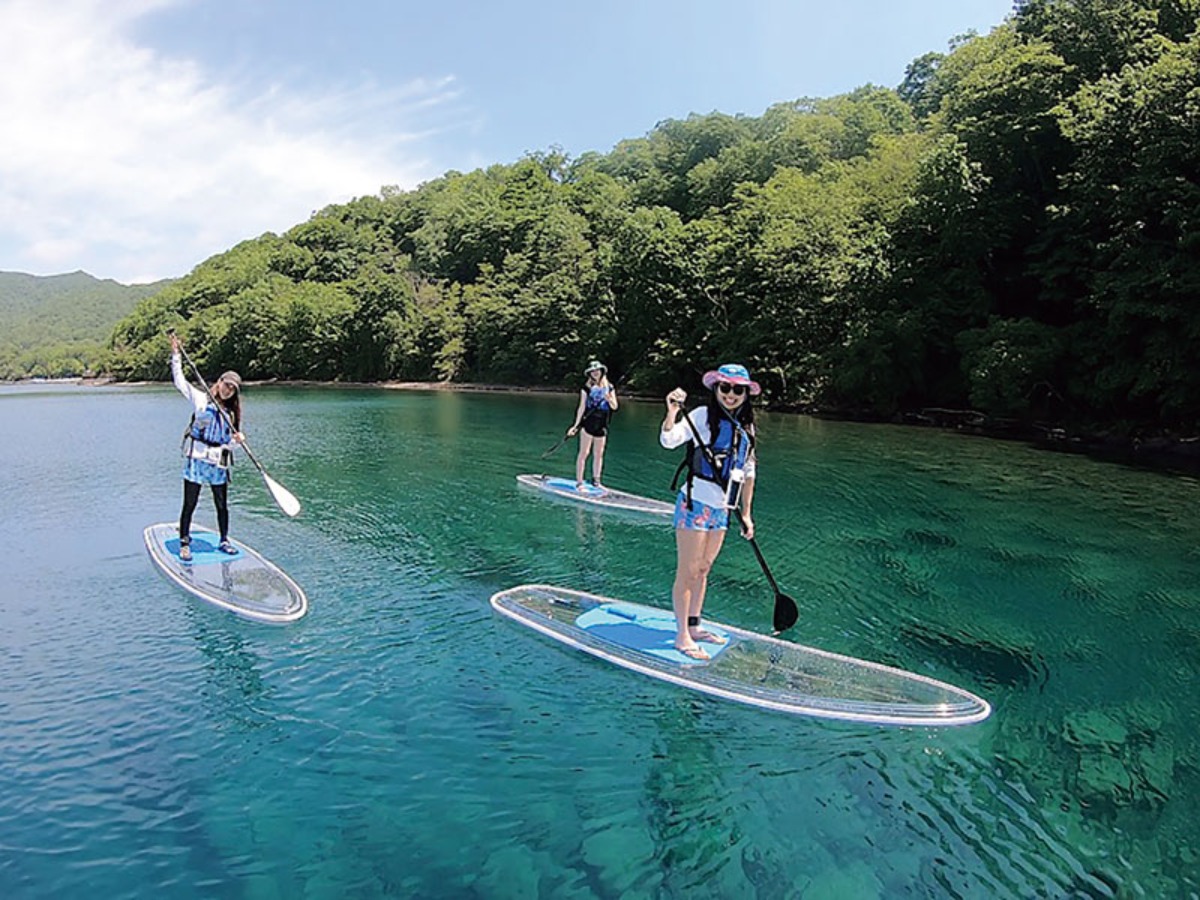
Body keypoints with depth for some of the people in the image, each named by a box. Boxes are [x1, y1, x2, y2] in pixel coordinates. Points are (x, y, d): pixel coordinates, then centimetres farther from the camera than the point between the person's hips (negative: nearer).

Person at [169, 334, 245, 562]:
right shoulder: (201, 399, 3)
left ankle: (224, 541, 23)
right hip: (196, 458, -4)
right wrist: (176, 354, -4)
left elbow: (228, 442, 12)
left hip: (219, 463, 4)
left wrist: (238, 438, -10)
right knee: (189, 504, 0)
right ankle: (184, 544, 10)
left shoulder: (230, 413, 14)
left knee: (222, 505, 9)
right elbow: (179, 380, -1)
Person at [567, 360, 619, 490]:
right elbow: (582, 407, -3)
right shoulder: (587, 388, -1)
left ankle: (596, 481, 20)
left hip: (602, 425, 4)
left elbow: (615, 407, 7)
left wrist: (609, 399, -15)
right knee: (584, 453, -5)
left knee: (598, 454, 10)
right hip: (588, 423, -4)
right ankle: (579, 482, -3)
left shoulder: (609, 388, 9)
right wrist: (576, 425, -9)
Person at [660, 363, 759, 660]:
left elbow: (748, 474, 17)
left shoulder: (746, 427, 11)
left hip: (721, 509, 7)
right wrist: (672, 412, -38)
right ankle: (682, 637, 8)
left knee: (703, 570, 17)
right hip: (695, 503, -7)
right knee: (687, 572, -1)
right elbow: (668, 440, -21)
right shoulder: (702, 416, -8)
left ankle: (694, 627, 29)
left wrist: (746, 514, 17)